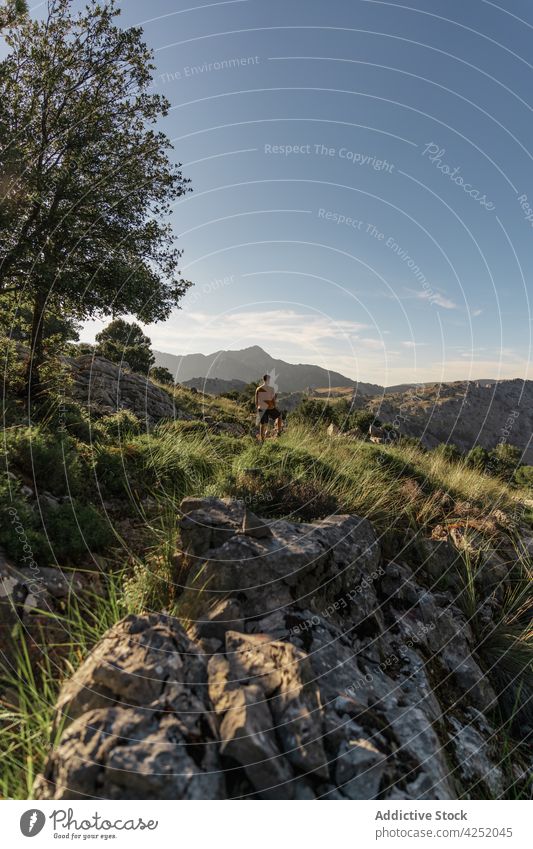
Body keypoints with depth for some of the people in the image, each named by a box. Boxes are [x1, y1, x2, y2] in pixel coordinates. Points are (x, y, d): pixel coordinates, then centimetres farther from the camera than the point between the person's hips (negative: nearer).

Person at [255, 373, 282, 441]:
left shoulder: (258, 389, -1)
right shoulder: (271, 389, -10)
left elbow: (256, 401, 2)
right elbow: (273, 400, -9)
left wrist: (257, 409, 14)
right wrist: (275, 408, 2)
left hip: (261, 409, 3)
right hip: (270, 408, -3)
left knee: (262, 425, 9)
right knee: (279, 415, 25)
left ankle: (262, 440, 12)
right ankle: (278, 432, 23)